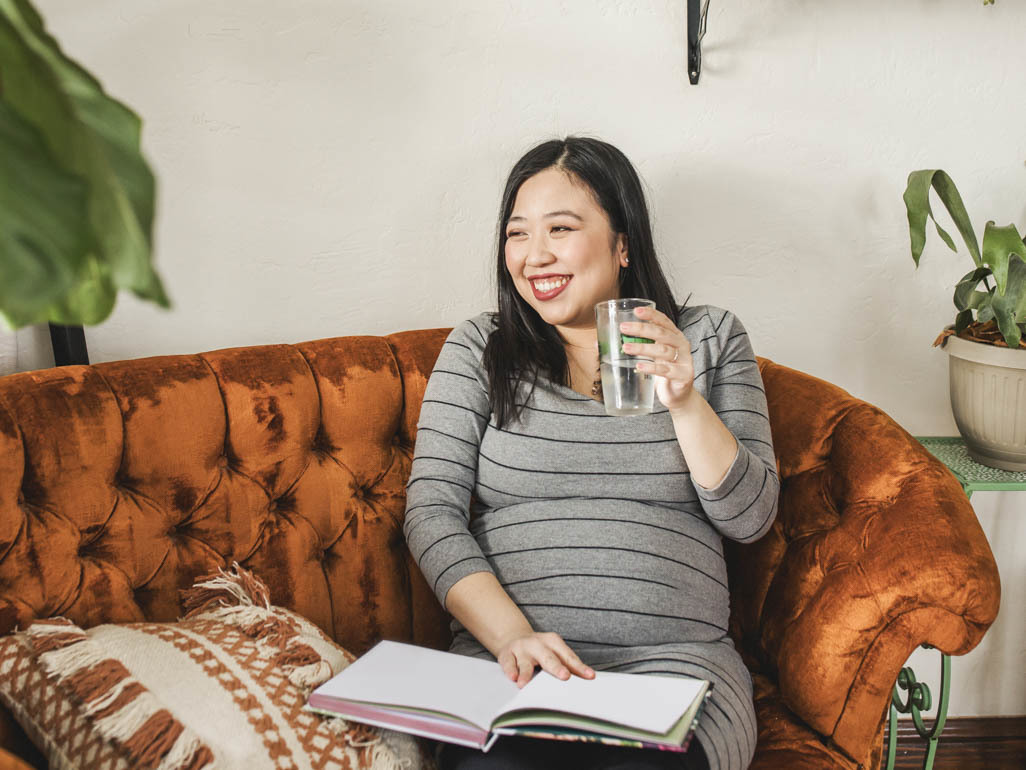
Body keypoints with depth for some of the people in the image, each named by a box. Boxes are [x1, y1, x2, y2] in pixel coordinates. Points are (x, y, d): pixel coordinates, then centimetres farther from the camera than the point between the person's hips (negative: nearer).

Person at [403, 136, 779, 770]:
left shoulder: (709, 338, 12)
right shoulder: (477, 349, 11)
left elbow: (750, 517, 7)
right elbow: (431, 511, 1)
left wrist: (685, 402, -9)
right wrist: (512, 635, -14)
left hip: (673, 664, 0)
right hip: (507, 663, 0)